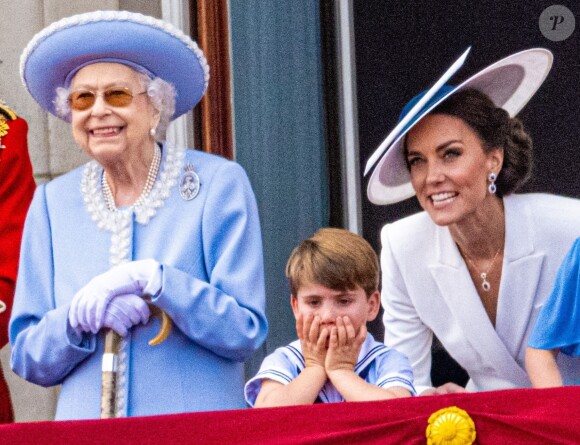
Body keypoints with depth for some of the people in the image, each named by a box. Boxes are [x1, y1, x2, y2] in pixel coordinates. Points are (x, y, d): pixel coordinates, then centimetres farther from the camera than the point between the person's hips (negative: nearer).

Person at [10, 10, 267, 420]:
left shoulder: (219, 183, 1)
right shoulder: (53, 202, 10)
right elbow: (28, 358, 9)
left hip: (197, 432, -3)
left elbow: (246, 333, -3)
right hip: (84, 430, 4)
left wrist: (155, 280, -14)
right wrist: (80, 317, -9)